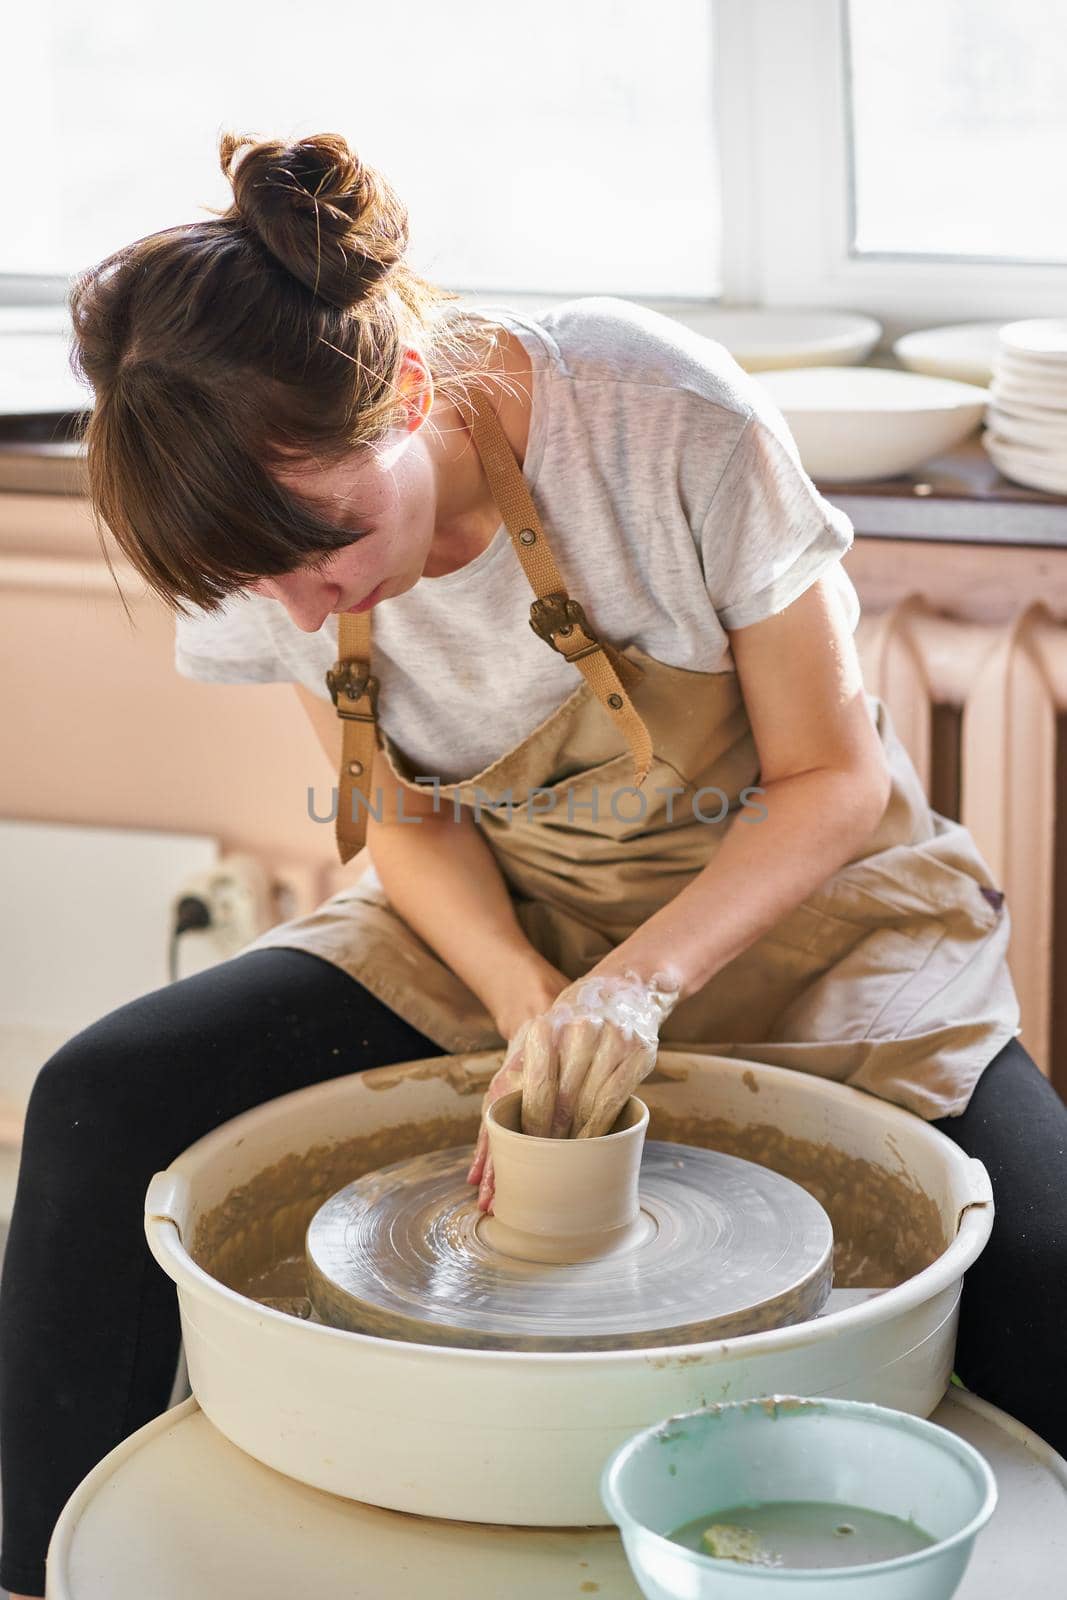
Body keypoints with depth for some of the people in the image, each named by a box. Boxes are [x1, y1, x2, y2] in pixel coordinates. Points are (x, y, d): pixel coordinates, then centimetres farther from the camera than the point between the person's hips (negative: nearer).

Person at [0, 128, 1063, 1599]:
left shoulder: (672, 422, -28)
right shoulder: (272, 512, -15)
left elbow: (831, 781, -16)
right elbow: (408, 821, -1)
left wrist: (635, 987, -28)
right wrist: (528, 1007, -19)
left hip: (789, 909, -3)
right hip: (502, 919, 3)